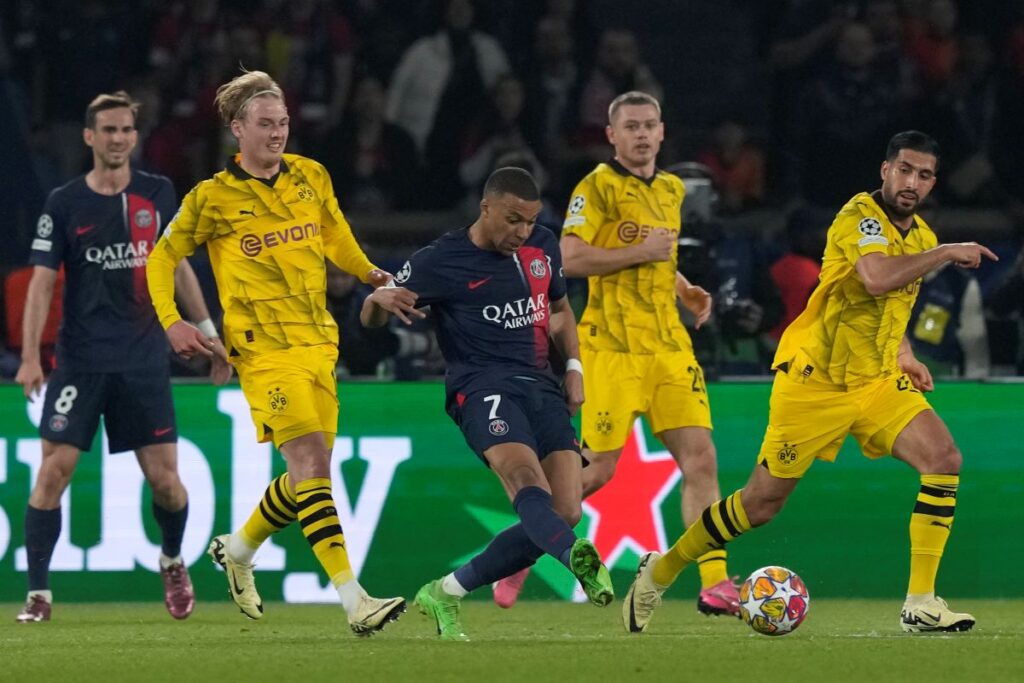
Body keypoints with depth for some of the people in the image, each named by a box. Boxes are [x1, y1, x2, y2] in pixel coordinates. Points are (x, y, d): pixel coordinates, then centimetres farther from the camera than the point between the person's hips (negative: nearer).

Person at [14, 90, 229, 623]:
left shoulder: (158, 195, 6)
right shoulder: (64, 204, 0)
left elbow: (177, 266, 16)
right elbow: (42, 281, -3)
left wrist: (208, 331, 14)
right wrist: (30, 355, -13)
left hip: (144, 360, 1)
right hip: (80, 362, -1)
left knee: (164, 480, -1)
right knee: (54, 469, -11)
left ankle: (172, 560, 30)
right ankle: (38, 592, -3)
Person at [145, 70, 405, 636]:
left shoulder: (311, 178, 10)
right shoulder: (213, 198, -3)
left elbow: (333, 233, 29)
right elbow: (162, 258, 7)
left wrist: (369, 273, 14)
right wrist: (171, 321, -6)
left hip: (317, 342, 6)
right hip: (263, 348, -6)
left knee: (309, 473, 7)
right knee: (310, 460, -18)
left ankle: (238, 549, 35)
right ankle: (353, 600, -26)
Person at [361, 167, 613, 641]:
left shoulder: (542, 247, 14)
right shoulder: (441, 261, -1)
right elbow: (371, 318, 6)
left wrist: (573, 366, 14)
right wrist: (381, 300, -20)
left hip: (541, 387, 6)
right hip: (481, 387, -6)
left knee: (565, 513, -8)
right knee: (527, 481, -33)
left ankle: (446, 593, 4)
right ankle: (578, 560, -63)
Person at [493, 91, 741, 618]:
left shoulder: (672, 190, 17)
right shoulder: (598, 187, -6)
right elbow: (571, 259, -15)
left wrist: (685, 290, 13)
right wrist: (642, 252, -18)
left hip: (668, 343, 6)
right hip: (613, 346, -6)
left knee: (700, 458, -5)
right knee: (599, 468, -7)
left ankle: (715, 585, -6)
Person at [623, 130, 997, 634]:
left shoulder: (921, 236, 9)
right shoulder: (861, 216, -16)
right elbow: (878, 278, -37)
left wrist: (903, 354, 12)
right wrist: (947, 253, -28)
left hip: (877, 382, 7)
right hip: (813, 381, -7)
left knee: (944, 460, -17)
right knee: (763, 501, 0)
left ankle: (920, 603, -15)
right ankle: (660, 572, 23)